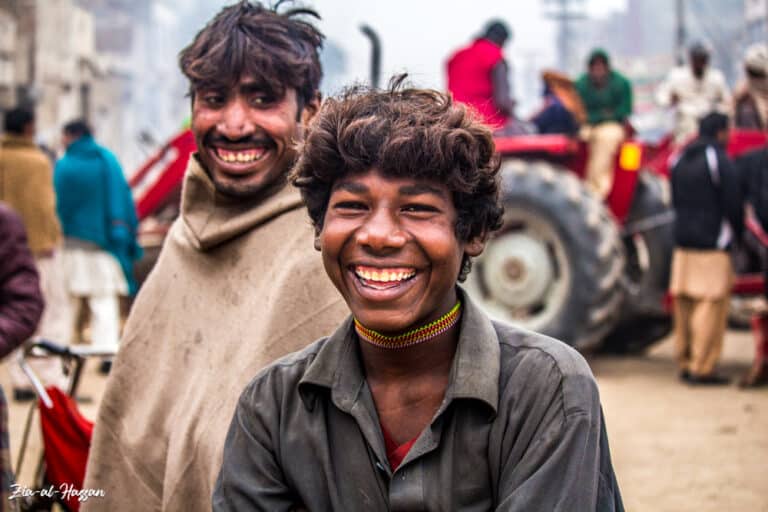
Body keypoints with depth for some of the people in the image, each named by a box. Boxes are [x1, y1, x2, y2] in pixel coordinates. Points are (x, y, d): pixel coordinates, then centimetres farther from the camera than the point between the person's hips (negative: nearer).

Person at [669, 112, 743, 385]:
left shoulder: (680, 161, 11)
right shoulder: (719, 161, -13)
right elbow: (733, 204, -12)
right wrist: (737, 232, 4)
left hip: (682, 243, 8)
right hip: (712, 246, -8)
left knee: (685, 306, 12)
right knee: (711, 306, -6)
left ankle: (685, 363, 17)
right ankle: (702, 368, -8)